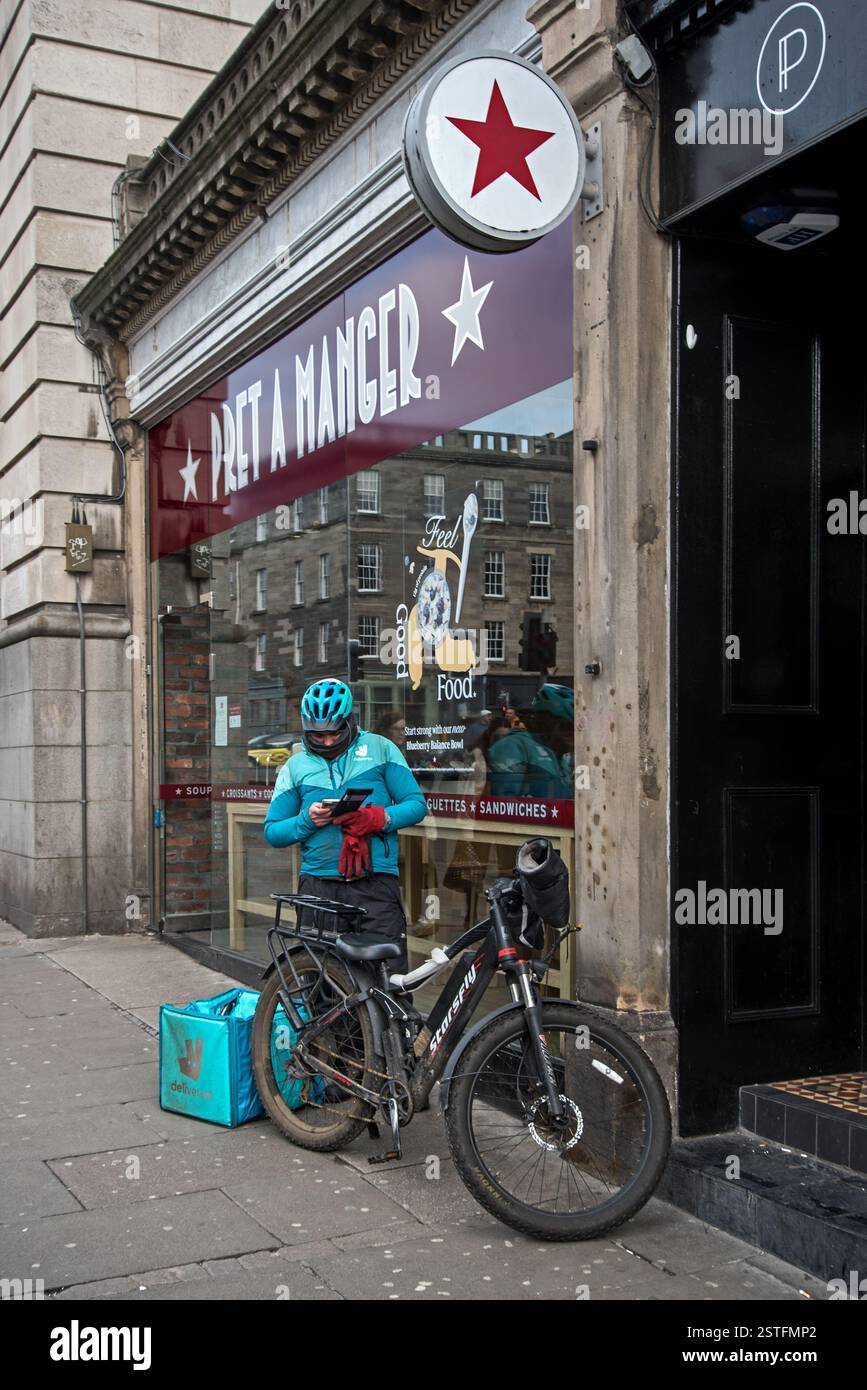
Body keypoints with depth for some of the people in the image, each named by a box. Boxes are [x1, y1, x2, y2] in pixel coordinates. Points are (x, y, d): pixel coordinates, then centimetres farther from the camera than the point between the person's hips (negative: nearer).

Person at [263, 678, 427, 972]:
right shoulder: (295, 766, 14)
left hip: (375, 882, -2)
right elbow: (272, 832, 11)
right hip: (319, 885, 2)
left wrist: (377, 818, -14)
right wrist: (308, 820, -8)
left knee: (389, 974, -10)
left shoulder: (380, 749, 9)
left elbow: (417, 804, 4)